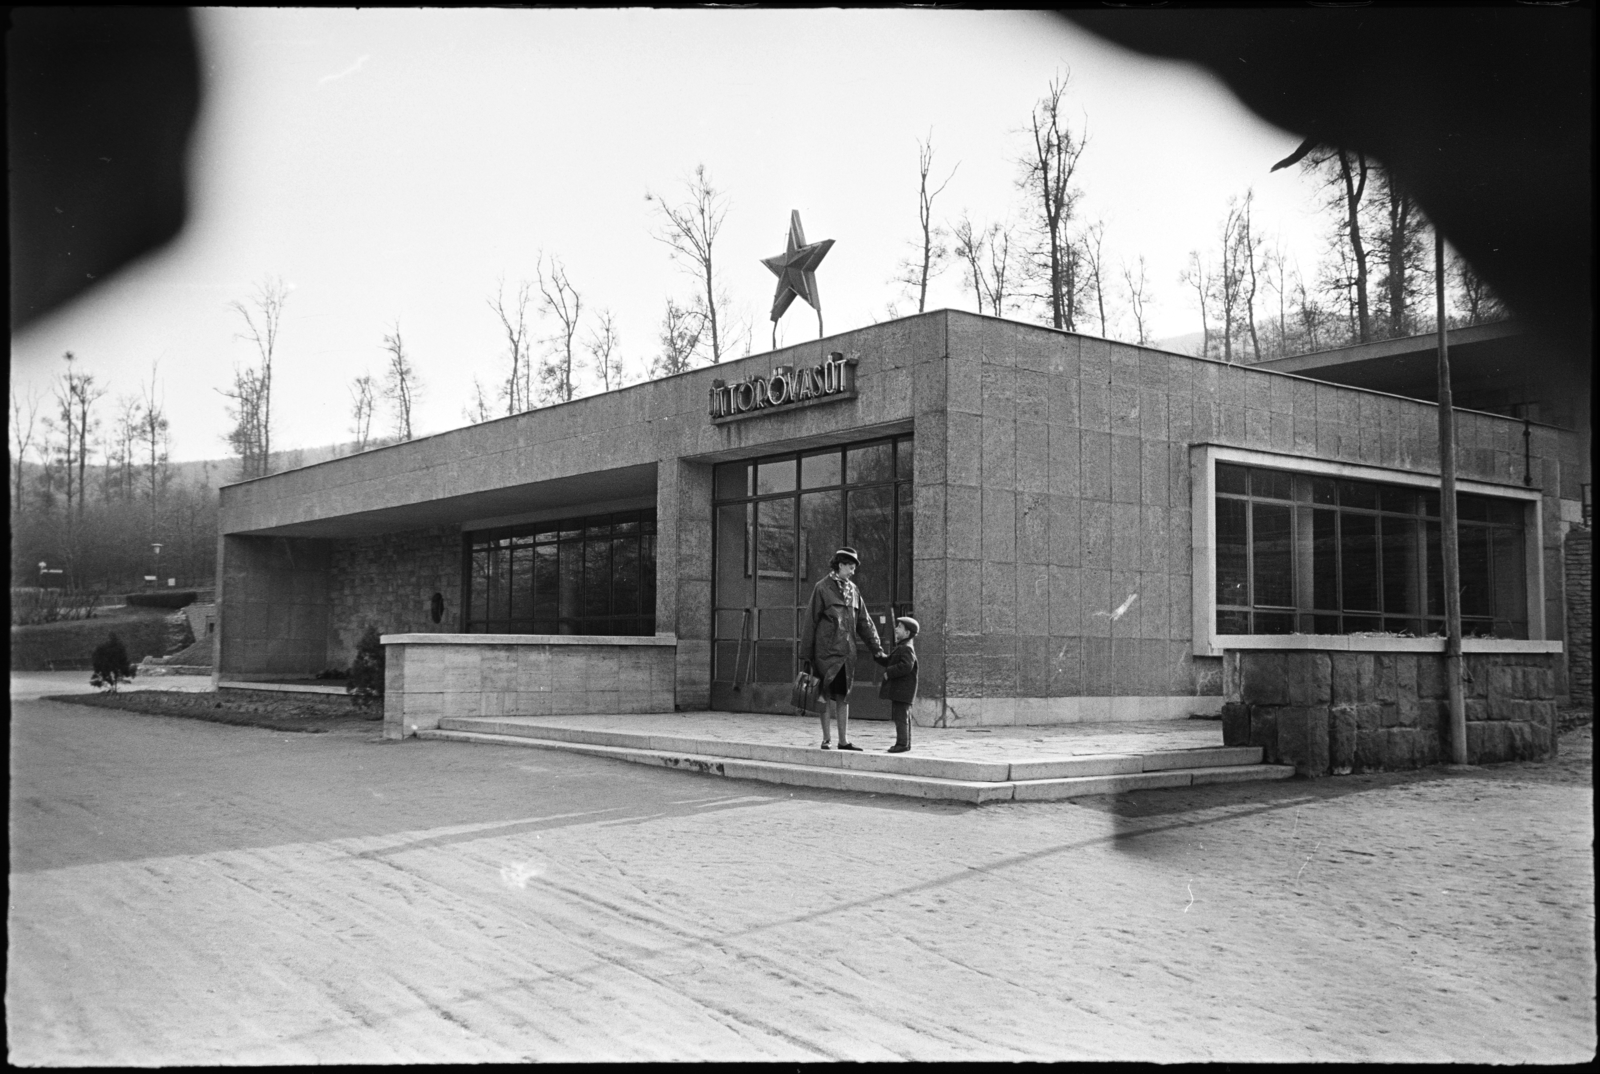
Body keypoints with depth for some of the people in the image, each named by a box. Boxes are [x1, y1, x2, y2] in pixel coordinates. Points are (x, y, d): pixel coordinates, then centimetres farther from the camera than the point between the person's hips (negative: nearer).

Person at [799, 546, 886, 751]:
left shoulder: (853, 590, 12)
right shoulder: (822, 588, -5)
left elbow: (864, 622, 14)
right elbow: (811, 621, -5)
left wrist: (877, 649, 9)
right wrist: (806, 655, -6)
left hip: (846, 651, 5)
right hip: (827, 650, -5)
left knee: (843, 695, 9)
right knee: (827, 695, -1)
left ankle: (843, 740, 14)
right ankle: (826, 739, 7)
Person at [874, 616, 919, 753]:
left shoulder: (907, 649, -15)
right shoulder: (900, 648, 19)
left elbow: (906, 666, -27)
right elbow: (888, 661, 25)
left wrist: (889, 673, -21)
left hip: (902, 690, -11)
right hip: (898, 690, 11)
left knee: (901, 716, -9)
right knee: (902, 717, 15)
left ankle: (902, 743, -7)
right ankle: (905, 743, 21)